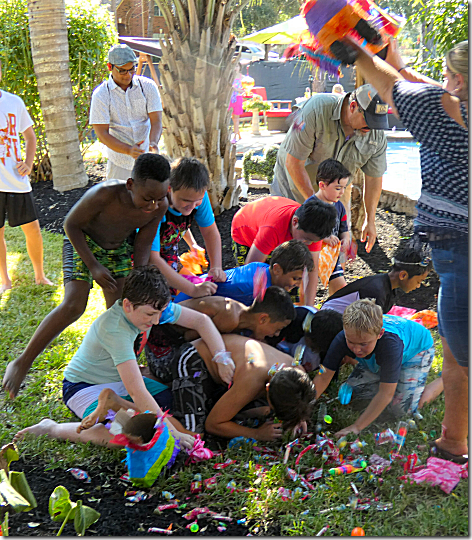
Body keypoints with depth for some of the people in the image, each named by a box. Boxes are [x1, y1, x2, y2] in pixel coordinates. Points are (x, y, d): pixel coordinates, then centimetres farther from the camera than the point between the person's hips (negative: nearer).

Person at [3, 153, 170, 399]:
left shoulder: (160, 206, -24)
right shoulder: (104, 195, -38)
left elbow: (143, 244, -8)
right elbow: (71, 225, -21)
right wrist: (94, 266, -21)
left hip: (120, 249, 5)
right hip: (83, 242, -5)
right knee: (73, 306, -19)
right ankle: (22, 363, -8)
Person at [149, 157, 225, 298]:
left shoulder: (198, 194, -24)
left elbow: (210, 231, -8)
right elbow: (152, 259, -44)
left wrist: (216, 267, -24)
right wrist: (192, 289, -46)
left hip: (169, 249, 5)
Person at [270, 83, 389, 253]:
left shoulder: (377, 135, -17)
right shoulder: (316, 110, -31)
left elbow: (374, 177, -3)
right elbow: (294, 162, -28)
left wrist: (370, 221, -3)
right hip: (294, 186, -3)